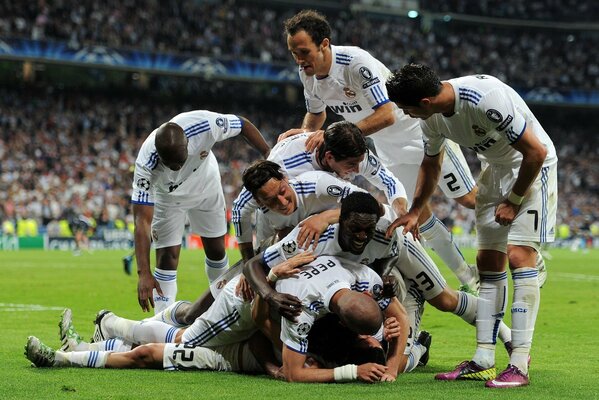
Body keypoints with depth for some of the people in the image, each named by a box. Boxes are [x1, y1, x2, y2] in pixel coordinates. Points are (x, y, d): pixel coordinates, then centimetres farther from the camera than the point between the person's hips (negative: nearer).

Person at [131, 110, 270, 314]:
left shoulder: (204, 125, -41)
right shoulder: (146, 165, -42)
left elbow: (243, 124, -19)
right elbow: (142, 220, -40)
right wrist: (144, 273, -45)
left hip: (206, 185, 3)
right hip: (168, 196, -3)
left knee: (216, 250, 12)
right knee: (167, 257, -11)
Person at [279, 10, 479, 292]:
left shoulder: (357, 62, -34)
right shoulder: (308, 75, -10)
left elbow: (386, 115, -39)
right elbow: (316, 114, 11)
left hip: (422, 129, -7)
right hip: (389, 150, 7)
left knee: (470, 199, -1)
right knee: (419, 214, 9)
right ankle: (468, 277, 22)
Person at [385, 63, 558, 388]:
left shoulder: (488, 99, -34)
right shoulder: (431, 117, -8)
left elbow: (536, 152, -26)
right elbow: (431, 163, 14)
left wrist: (513, 201, -17)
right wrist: (414, 211, 10)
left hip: (532, 167, -8)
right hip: (496, 167, 8)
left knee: (519, 256, -18)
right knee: (488, 262, 4)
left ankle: (519, 365, -19)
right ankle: (483, 361, 7)